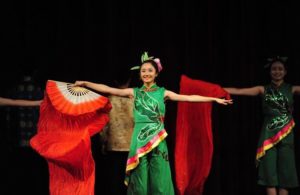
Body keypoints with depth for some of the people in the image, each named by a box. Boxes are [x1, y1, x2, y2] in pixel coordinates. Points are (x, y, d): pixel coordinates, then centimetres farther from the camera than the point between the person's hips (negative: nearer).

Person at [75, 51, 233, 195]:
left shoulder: (163, 92, 7)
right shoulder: (134, 92, 9)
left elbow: (189, 97, 3)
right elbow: (108, 90, 7)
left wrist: (214, 99, -1)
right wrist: (85, 83, 3)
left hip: (157, 141, 0)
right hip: (140, 140, 0)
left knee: (159, 180, -1)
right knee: (140, 180, 1)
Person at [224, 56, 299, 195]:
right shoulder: (263, 90, 6)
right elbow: (238, 91, 0)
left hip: (286, 135, 0)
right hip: (268, 135, 0)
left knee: (285, 173, -1)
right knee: (270, 173, -3)